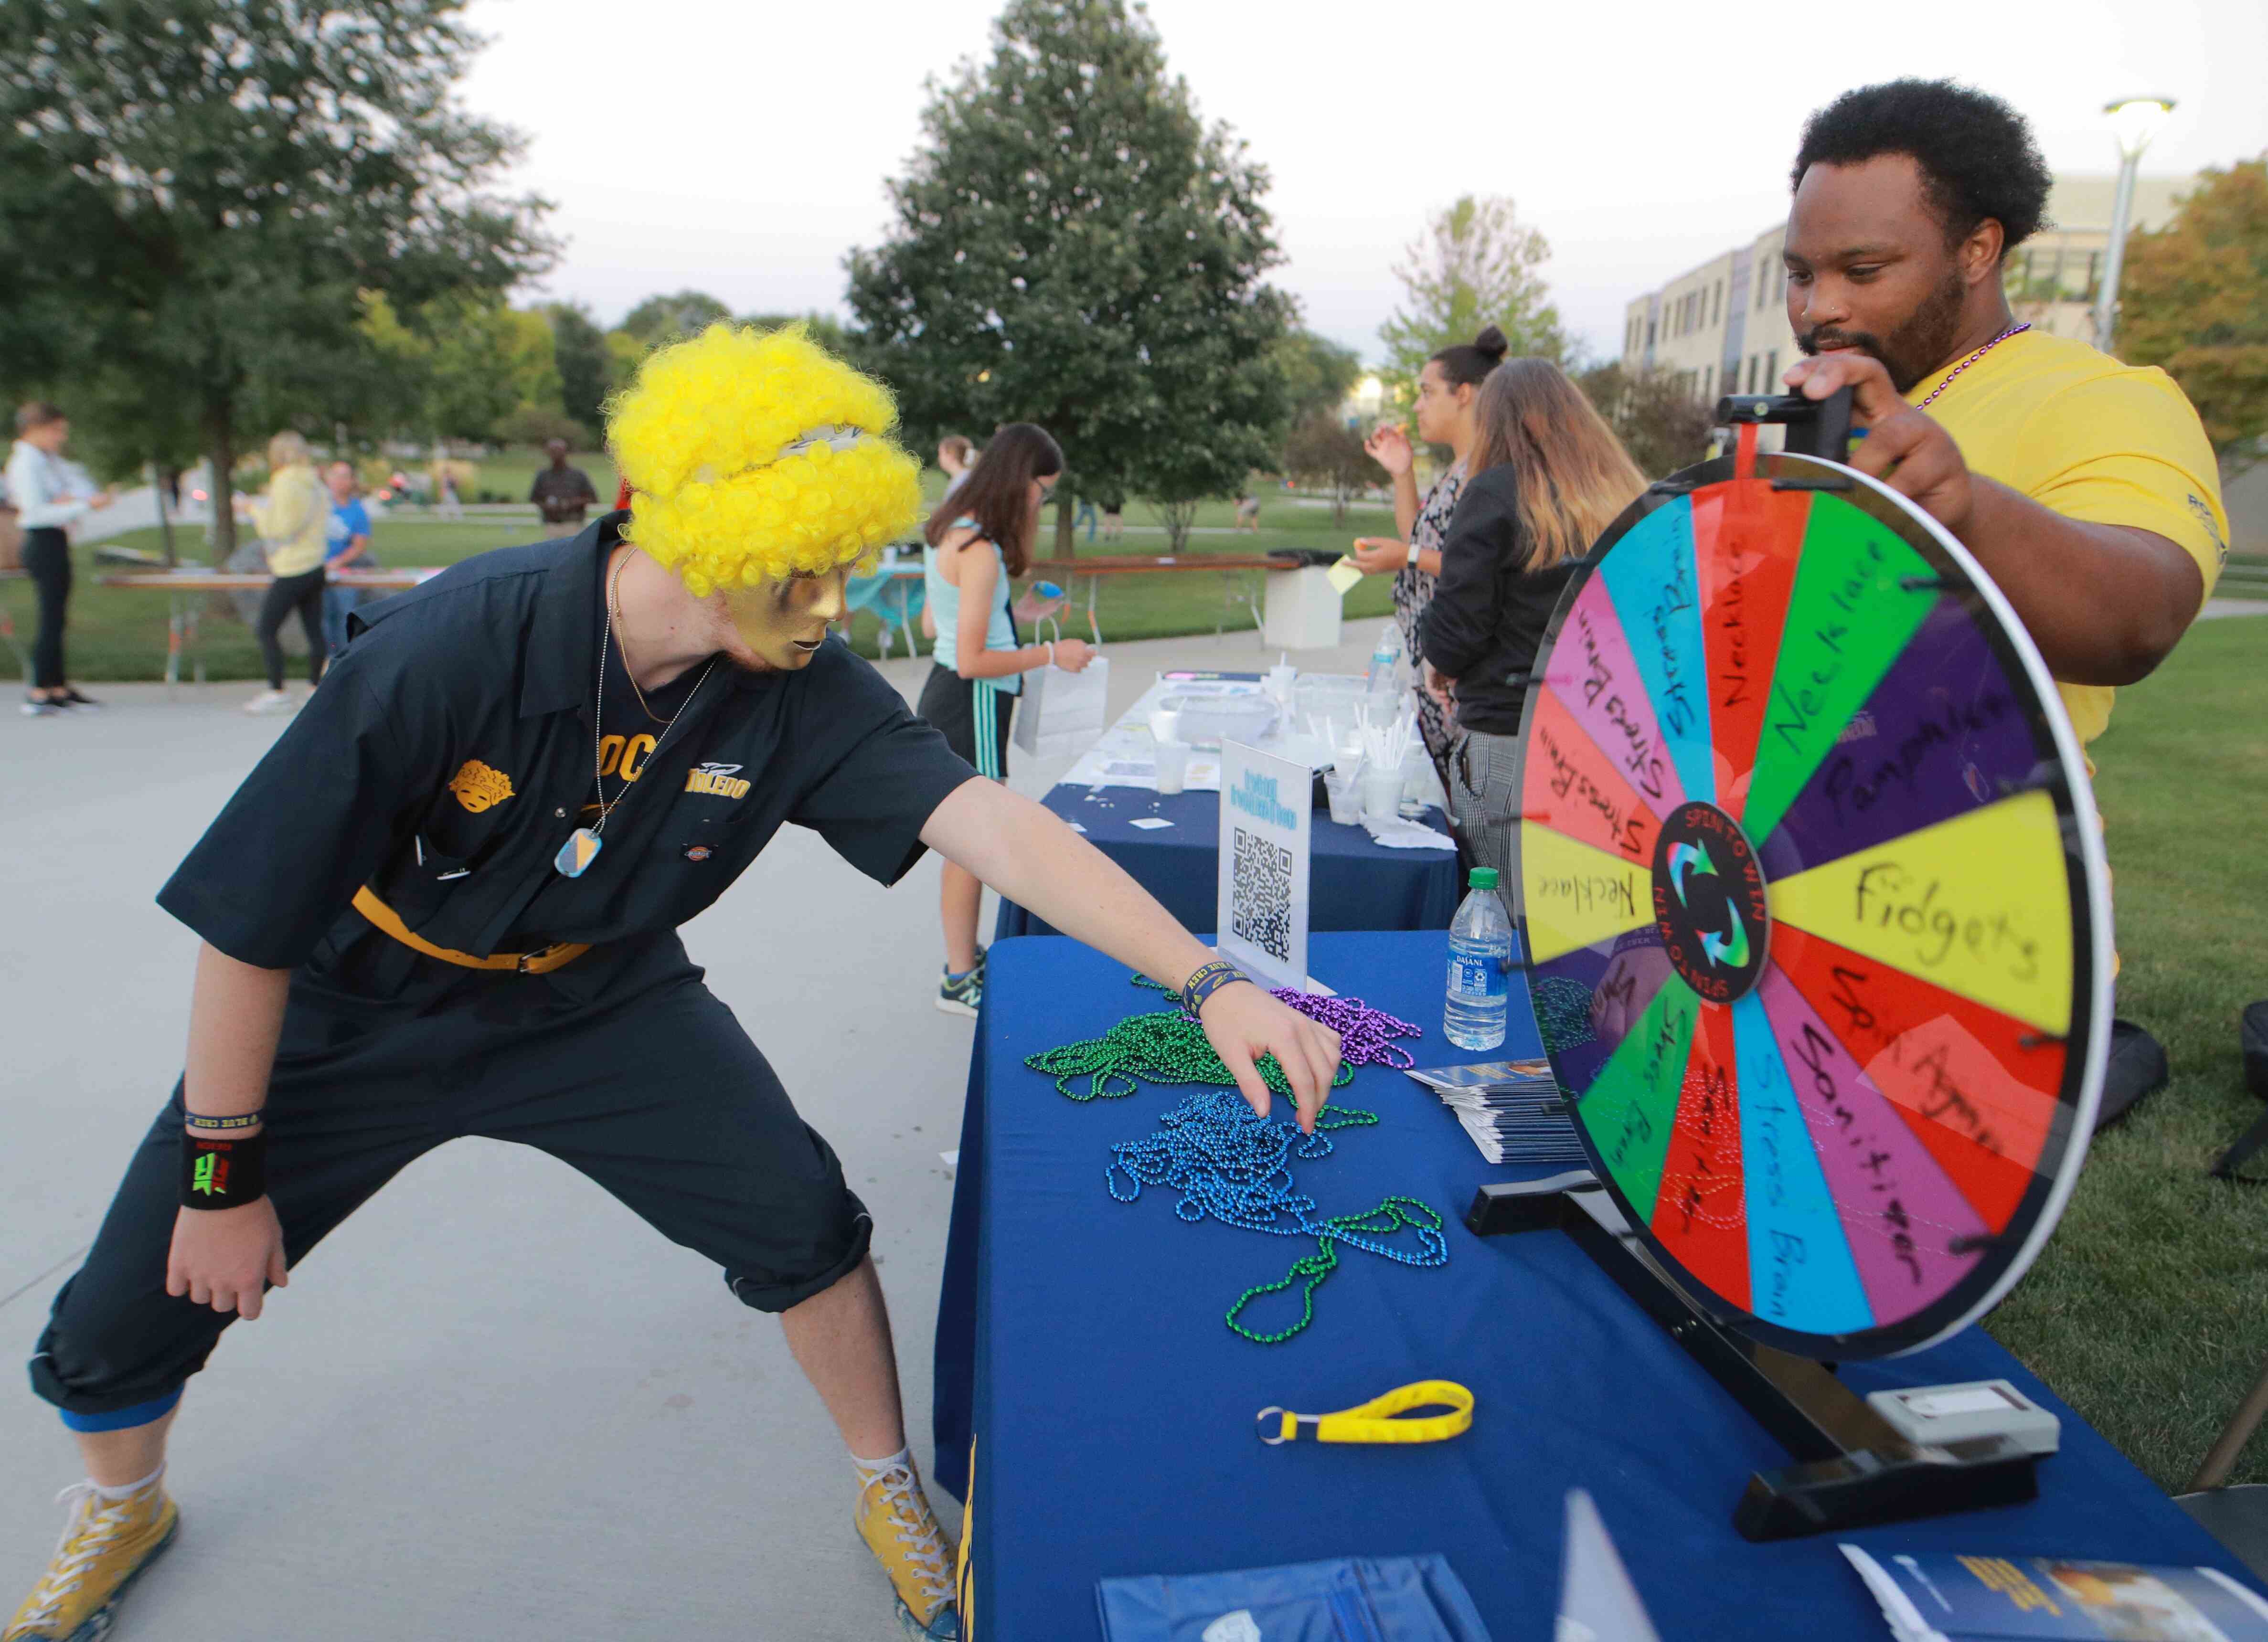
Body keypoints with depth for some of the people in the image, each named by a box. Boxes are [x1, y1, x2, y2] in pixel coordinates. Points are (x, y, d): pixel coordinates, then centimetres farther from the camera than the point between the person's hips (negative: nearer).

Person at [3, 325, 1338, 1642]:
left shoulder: (804, 696, -25)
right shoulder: (450, 651, -33)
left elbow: (995, 824, -32)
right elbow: (248, 919, -24)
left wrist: (1211, 983, -42)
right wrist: (223, 1180, -14)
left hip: (599, 1002, 2)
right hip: (358, 1014, -1)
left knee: (805, 1229, -11)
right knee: (126, 1325, 6)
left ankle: (893, 1493, 17)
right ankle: (124, 1511, 43)